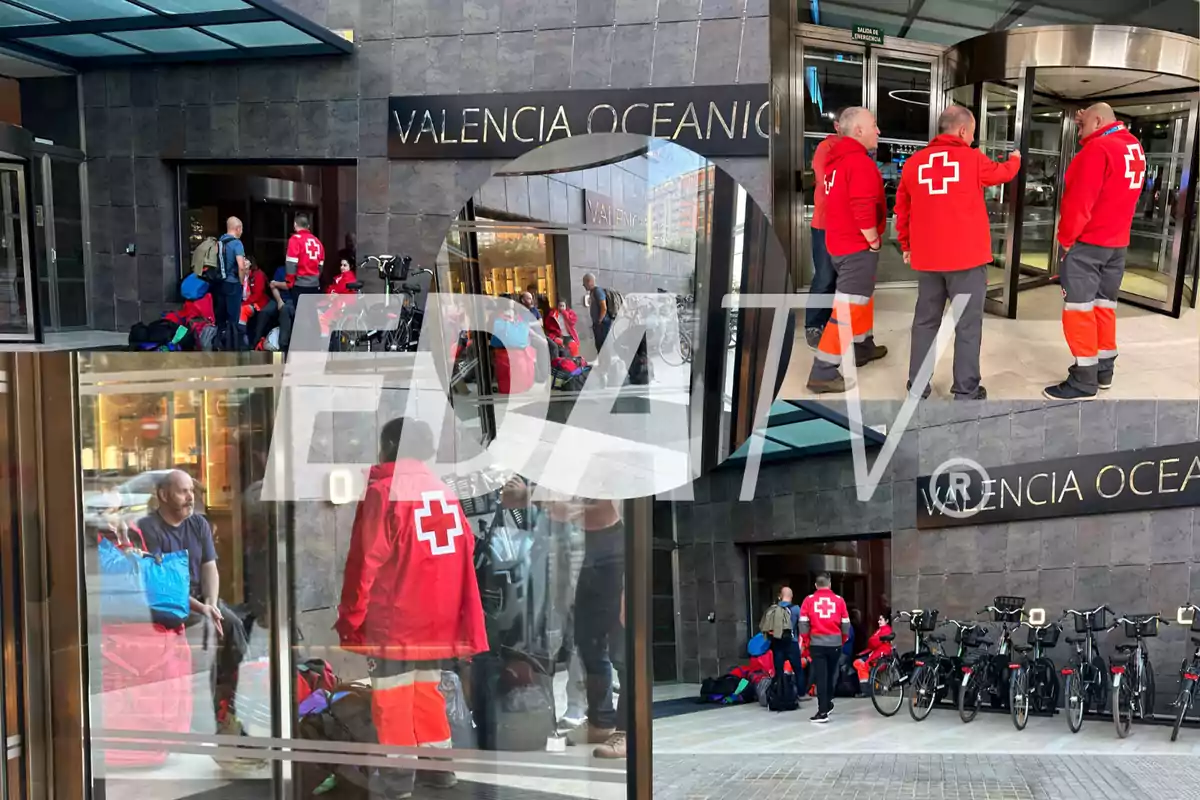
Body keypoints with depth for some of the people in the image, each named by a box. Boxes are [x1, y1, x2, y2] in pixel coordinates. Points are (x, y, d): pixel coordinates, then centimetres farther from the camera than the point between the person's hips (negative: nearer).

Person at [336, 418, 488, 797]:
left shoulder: (383, 490, -11)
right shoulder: (444, 491, 9)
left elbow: (366, 560, -13)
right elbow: (464, 552, 11)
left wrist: (350, 616, -4)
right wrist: (463, 620, 19)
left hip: (393, 618, -6)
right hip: (434, 617, 7)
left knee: (391, 695, 3)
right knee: (427, 688, 17)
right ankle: (438, 764, 22)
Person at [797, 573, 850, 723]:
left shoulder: (809, 600, 0)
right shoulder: (839, 600, 3)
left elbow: (803, 623, -1)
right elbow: (845, 624, 6)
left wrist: (806, 641, 12)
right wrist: (843, 640, 21)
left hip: (817, 643, -1)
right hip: (835, 643, 1)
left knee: (820, 677, -1)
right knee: (831, 674, 19)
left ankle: (823, 712, -4)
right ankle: (828, 704, 32)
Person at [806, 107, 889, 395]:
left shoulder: (837, 159, 10)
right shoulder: (860, 161, -19)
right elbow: (863, 210, -27)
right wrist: (874, 242, -13)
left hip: (840, 242, 10)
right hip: (858, 246, -10)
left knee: (862, 296, 26)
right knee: (848, 307, -7)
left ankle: (862, 348, 41)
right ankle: (823, 373, -8)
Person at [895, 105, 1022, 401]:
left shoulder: (914, 162, 3)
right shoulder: (972, 159, -4)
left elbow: (902, 210, 9)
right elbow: (1003, 172, 16)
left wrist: (906, 246, 20)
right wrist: (1015, 159, 38)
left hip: (927, 257, 4)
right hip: (967, 256, -4)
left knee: (925, 321, 13)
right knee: (968, 323, 3)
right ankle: (966, 390, 5)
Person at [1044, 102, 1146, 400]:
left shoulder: (1098, 149, -17)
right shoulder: (1133, 147, 10)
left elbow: (1079, 200, -20)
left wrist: (1066, 237, -9)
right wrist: (1086, 129, 14)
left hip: (1087, 242, -9)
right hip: (1117, 241, 9)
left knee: (1079, 308, -6)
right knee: (1104, 304, 14)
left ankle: (1083, 381, -6)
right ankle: (1104, 369, 20)